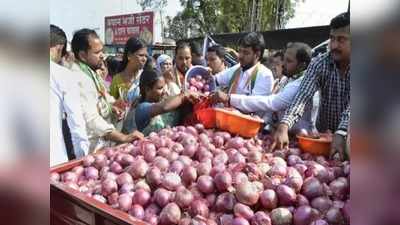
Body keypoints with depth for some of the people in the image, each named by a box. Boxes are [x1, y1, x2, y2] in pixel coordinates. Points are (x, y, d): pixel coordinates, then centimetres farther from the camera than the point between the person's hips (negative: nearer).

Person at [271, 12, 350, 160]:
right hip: (323, 134, 2)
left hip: (346, 137, -1)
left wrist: (341, 134, -39)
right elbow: (303, 96, -23)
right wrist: (283, 127, -38)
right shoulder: (319, 64, -9)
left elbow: (350, 107, -23)